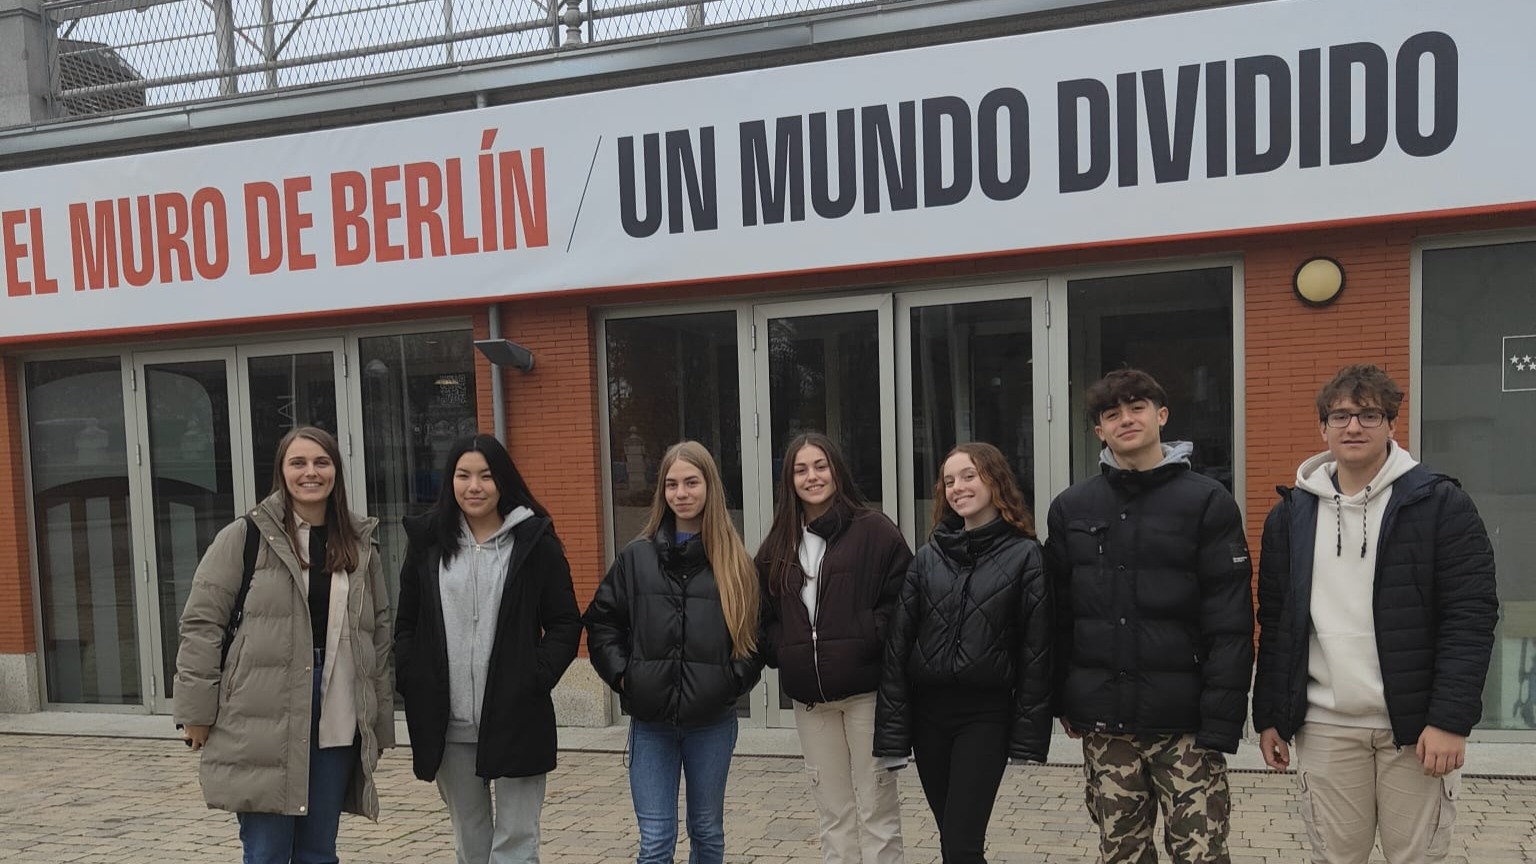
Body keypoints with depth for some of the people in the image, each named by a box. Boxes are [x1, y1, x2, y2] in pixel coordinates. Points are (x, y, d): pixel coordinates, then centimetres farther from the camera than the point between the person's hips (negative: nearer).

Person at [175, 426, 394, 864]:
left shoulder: (360, 544, 10)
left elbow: (379, 633, 13)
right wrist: (197, 711, -5)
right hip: (262, 724, -3)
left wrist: (380, 721, 11)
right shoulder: (244, 536, -2)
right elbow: (201, 623, -2)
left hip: (337, 723, 4)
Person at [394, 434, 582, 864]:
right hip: (448, 725, 3)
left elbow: (566, 623, 1)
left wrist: (535, 680, -11)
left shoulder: (536, 541, -1)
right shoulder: (427, 542, 8)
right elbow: (406, 624, 12)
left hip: (516, 720, -3)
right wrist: (414, 687, 0)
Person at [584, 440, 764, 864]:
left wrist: (736, 679, -7)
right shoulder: (636, 557, 2)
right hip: (650, 721, 0)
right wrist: (621, 674, -3)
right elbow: (601, 621, 7)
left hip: (712, 721, 0)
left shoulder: (736, 562, 0)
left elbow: (757, 631, 5)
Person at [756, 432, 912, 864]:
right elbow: (764, 614, 16)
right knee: (832, 810, 15)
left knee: (876, 805, 4)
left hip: (866, 689, -5)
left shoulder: (874, 530, -6)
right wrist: (782, 651, 0)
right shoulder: (778, 545, 10)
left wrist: (866, 641, -17)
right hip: (809, 698, 5)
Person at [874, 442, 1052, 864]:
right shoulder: (928, 556, 5)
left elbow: (1036, 649, -6)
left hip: (986, 714, -4)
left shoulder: (1025, 555, -4)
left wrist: (1028, 730, -8)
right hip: (929, 709, 4)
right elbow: (899, 641, 2)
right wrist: (892, 727, -2)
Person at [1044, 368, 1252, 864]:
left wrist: (1220, 721, -13)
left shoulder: (1207, 502, -4)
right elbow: (1059, 615, 9)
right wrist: (1063, 701, 6)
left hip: (1183, 722, -3)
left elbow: (1230, 624, -8)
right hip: (1103, 722, 3)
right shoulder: (1071, 509, 6)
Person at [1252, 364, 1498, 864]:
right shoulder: (1290, 515, 7)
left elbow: (1471, 615, -8)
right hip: (1326, 727, 2)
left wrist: (1451, 718, -14)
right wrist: (1269, 715, 7)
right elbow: (1274, 624, 9)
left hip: (1416, 724, -2)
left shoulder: (1441, 504, -3)